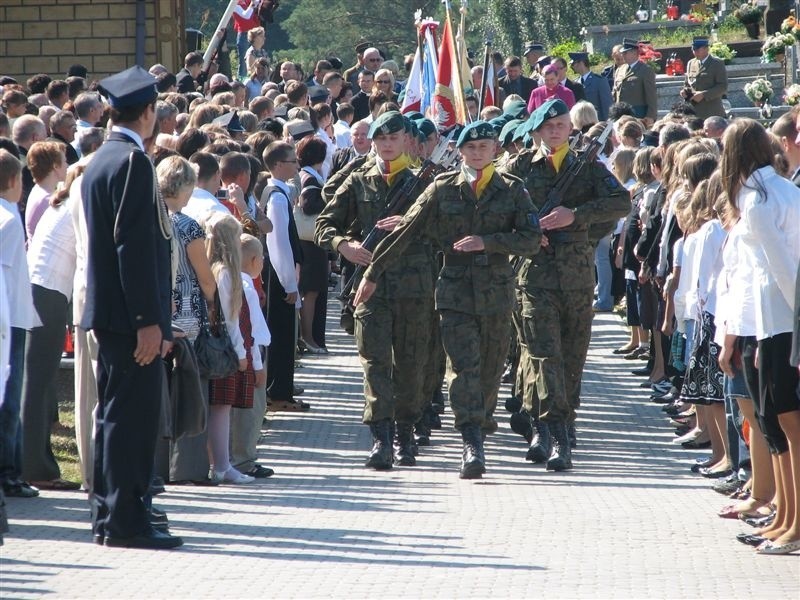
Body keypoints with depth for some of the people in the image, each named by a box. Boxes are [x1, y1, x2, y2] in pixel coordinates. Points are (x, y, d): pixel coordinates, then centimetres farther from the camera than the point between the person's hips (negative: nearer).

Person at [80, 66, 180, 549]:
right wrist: (148, 320, -22)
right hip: (131, 315, -10)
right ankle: (126, 521, -6)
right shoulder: (134, 161, -15)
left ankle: (109, 517, 19)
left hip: (107, 312, 10)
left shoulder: (100, 161, 16)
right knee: (132, 415, -7)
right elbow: (135, 245, -21)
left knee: (115, 415, 14)